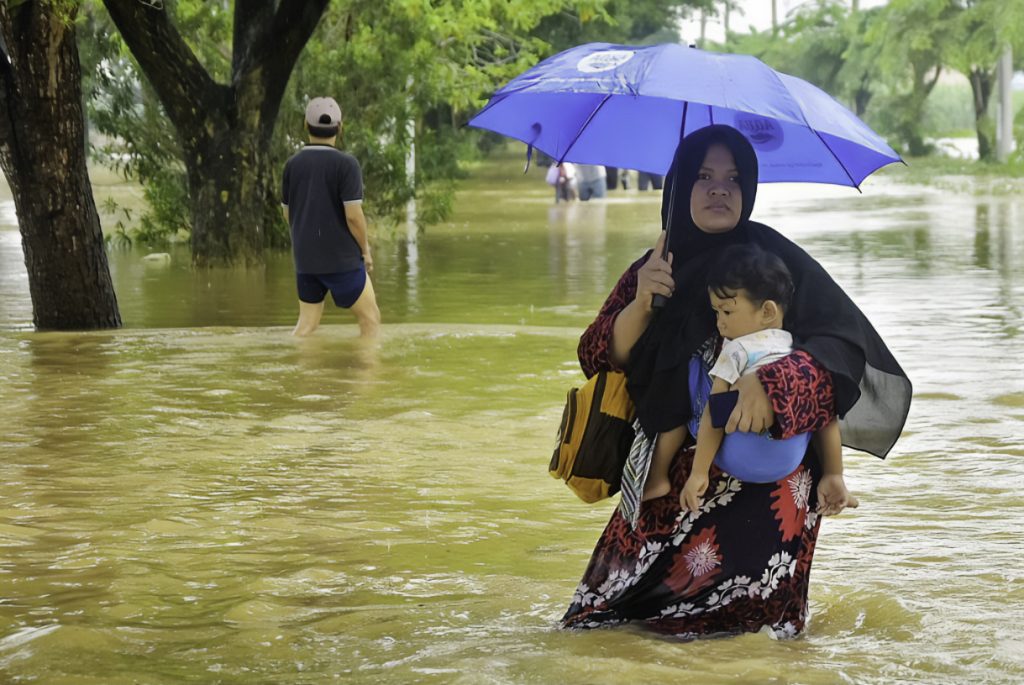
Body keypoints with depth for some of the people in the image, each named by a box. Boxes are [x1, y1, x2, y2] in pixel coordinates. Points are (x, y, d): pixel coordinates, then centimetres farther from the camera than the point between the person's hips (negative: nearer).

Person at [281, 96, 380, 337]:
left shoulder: (292, 164, 2)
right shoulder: (346, 164, -13)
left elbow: (288, 214, 10)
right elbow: (353, 215, -17)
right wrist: (366, 250, -2)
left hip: (305, 258, 5)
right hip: (341, 259, -5)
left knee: (307, 323, 13)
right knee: (370, 318, 7)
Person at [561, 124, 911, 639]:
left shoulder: (775, 257, -6)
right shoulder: (656, 268, 10)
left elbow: (845, 340, -16)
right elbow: (600, 358, 5)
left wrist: (770, 385, -32)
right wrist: (640, 304, -13)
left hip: (763, 478, -4)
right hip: (667, 473, 4)